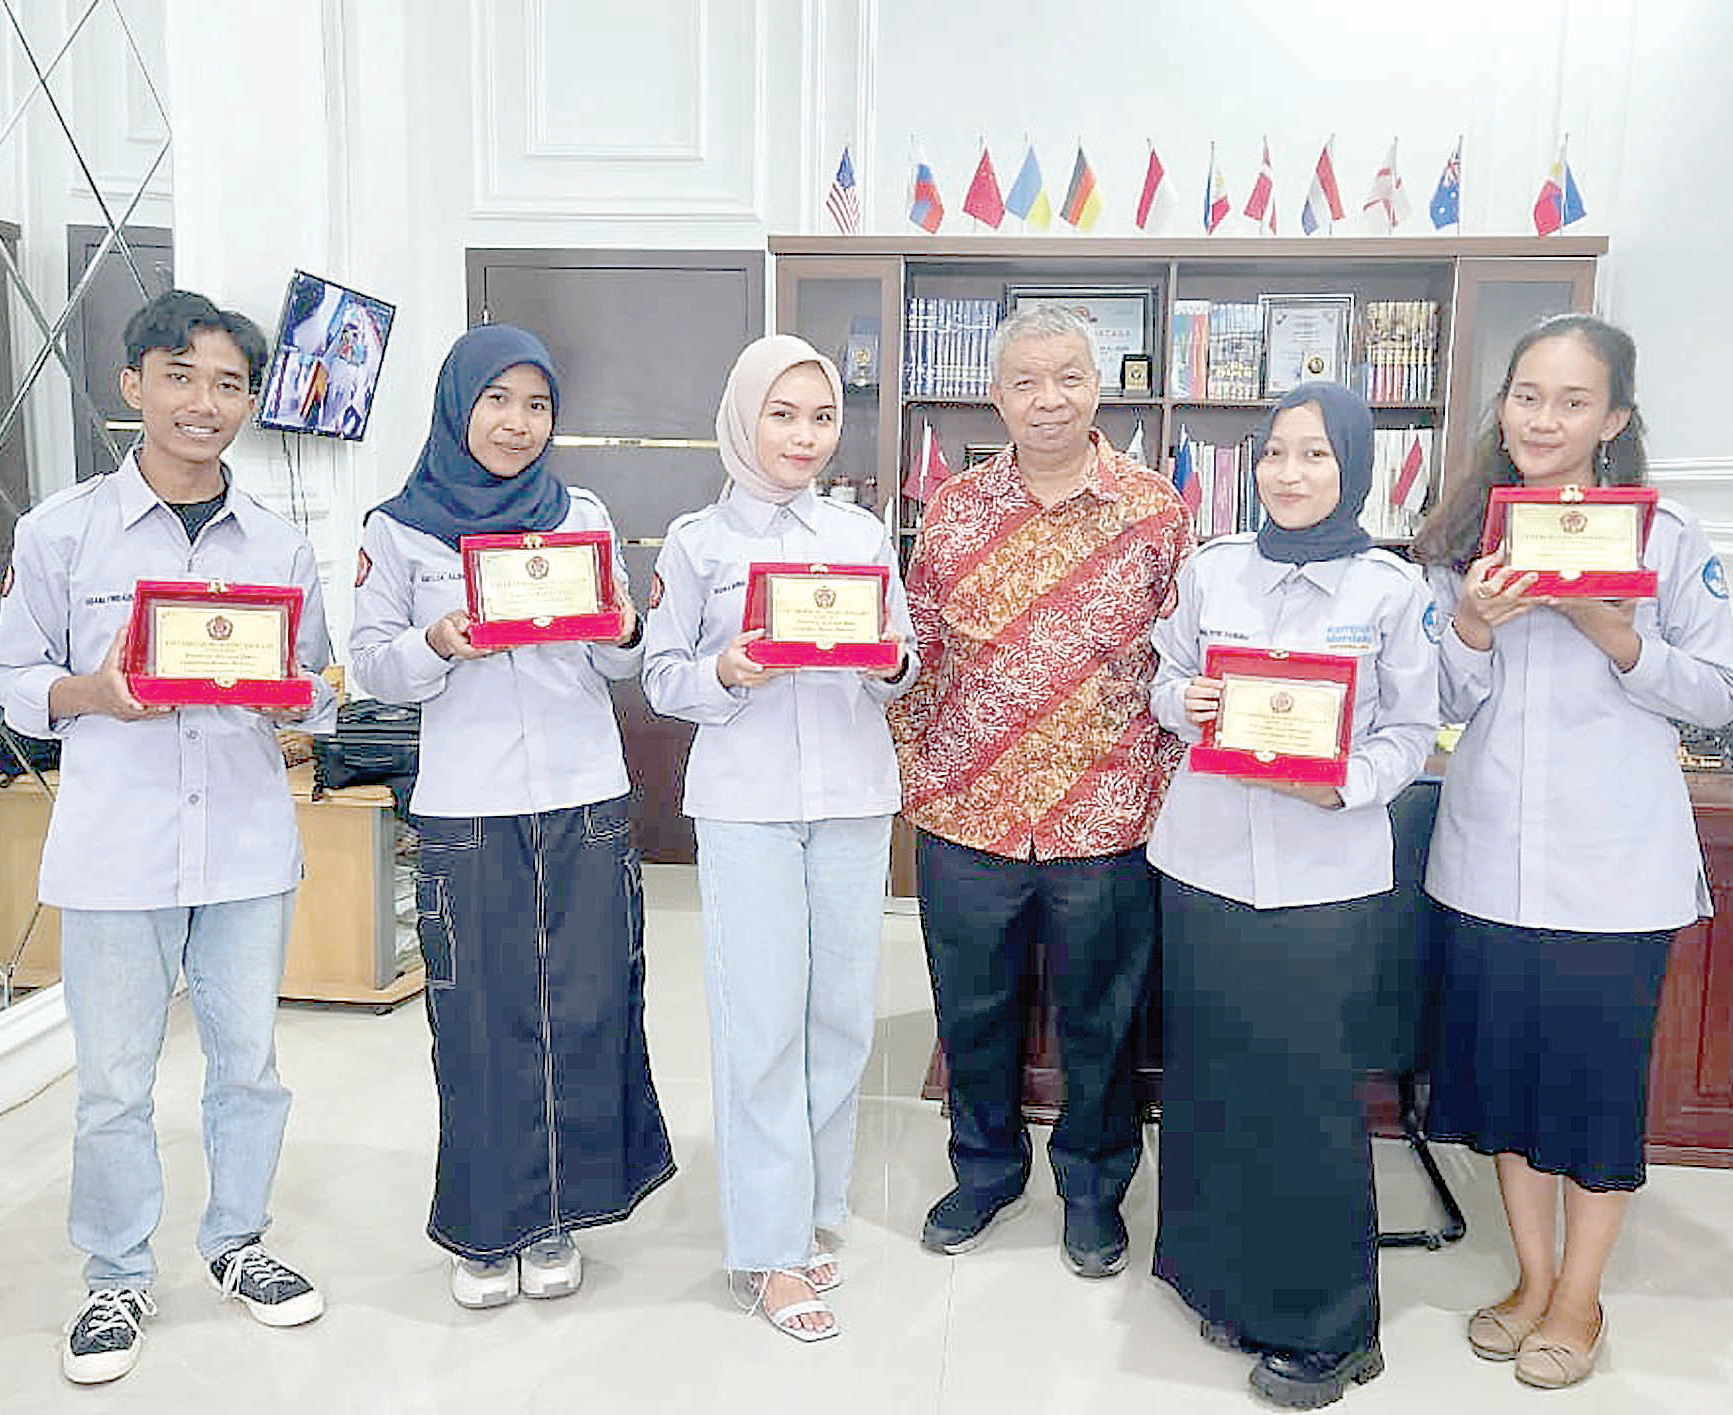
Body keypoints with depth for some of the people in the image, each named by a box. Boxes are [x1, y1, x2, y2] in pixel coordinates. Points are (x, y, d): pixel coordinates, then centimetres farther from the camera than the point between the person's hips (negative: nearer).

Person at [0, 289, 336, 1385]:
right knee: (115, 1078, 8)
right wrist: (96, 693, -16)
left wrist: (290, 690, -12)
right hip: (115, 849, -2)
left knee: (249, 1059, 12)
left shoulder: (282, 545, 7)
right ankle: (119, 1275, 29)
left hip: (250, 842, 2)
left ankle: (238, 1240, 34)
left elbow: (319, 699, 10)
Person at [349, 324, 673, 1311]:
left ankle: (555, 1214, 23)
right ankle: (486, 1225, 22)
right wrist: (436, 647, -15)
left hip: (587, 799, 2)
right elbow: (373, 664, 4)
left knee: (583, 1006, 4)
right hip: (467, 808, -1)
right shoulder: (400, 529, 4)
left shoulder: (584, 517, 9)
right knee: (480, 1015, 3)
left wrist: (625, 636, -9)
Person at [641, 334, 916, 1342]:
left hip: (853, 794, 3)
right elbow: (662, 677, 3)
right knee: (762, 1020, -1)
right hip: (746, 798, -3)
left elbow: (904, 672, 13)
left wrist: (891, 663, -9)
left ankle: (814, 1208, 27)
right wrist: (726, 675, -16)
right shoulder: (698, 541, 3)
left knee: (842, 1011, 8)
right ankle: (773, 1245, 12)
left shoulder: (864, 533, 10)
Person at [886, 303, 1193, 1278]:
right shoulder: (953, 510, 3)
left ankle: (1093, 1183, 37)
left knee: (1100, 1016, 14)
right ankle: (988, 1168, 39)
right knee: (972, 1010, 16)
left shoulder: (1158, 511, -2)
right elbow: (919, 652, 7)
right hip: (965, 813, 2)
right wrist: (915, 771, 3)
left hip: (1106, 822, -1)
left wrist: (1161, 793, -4)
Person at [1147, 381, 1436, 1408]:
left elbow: (1413, 730, 2)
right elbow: (1167, 679, 15)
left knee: (1308, 1091, 2)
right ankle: (1227, 1278, 32)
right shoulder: (1212, 569, 6)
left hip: (1326, 874, -3)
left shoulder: (1391, 587, -1)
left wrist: (1346, 783, -16)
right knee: (1212, 1074, 12)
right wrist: (1183, 701, -8)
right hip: (1206, 858, 3)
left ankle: (1325, 1325, 21)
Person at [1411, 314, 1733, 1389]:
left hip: (1617, 862, -3)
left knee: (1601, 1071, 7)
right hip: (1490, 855, 3)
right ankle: (1533, 1278, 33)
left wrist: (1614, 634, -19)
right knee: (1504, 1058, 13)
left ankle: (1580, 1299, 29)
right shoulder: (1464, 537, 5)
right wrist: (1472, 627, -13)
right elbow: (1442, 703, 7)